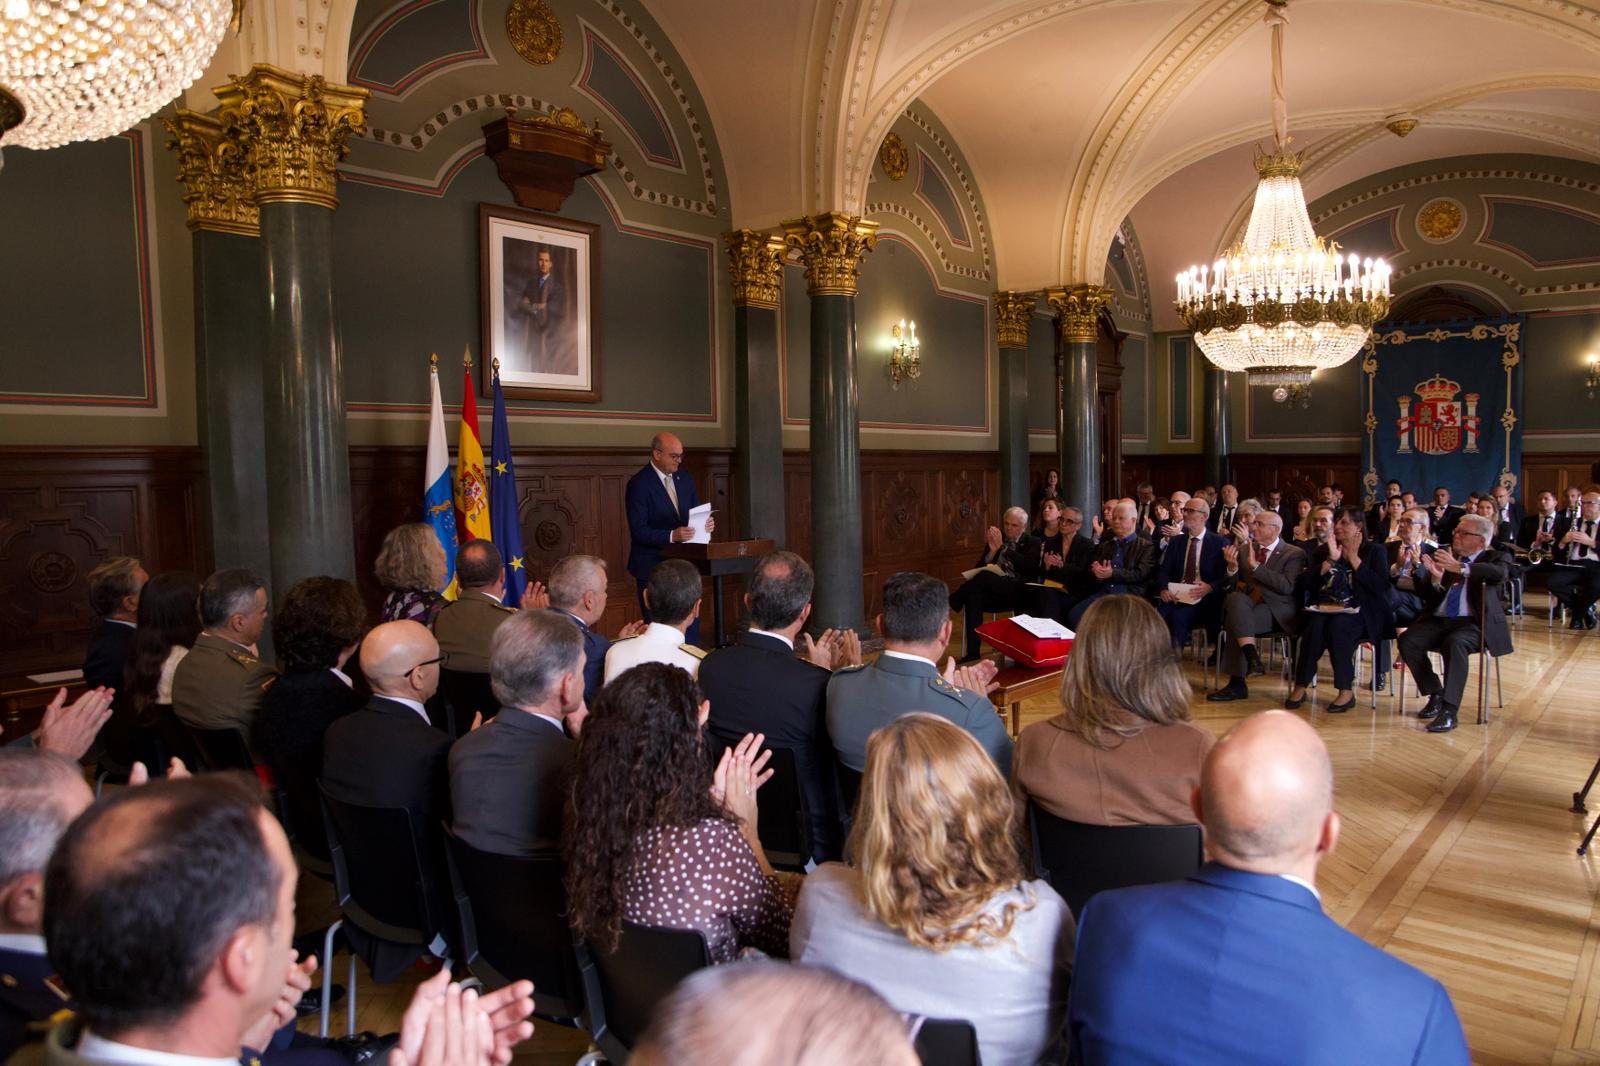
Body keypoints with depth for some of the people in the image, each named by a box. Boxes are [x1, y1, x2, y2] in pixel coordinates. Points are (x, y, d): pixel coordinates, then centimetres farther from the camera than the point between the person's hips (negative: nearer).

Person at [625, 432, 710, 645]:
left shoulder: (685, 480, 9)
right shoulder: (639, 484, -12)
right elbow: (638, 531, -17)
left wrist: (706, 523, -7)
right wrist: (672, 536, -29)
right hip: (653, 566, -6)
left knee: (691, 625, 10)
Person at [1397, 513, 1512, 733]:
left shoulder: (1493, 558, 8)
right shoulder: (1444, 555, 15)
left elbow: (1499, 573, -20)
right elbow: (1424, 597, 9)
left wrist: (1460, 568, -33)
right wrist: (1436, 579, -13)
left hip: (1473, 623, -4)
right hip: (1438, 620, 4)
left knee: (1455, 643, -35)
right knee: (1407, 640, -22)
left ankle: (1449, 711, -32)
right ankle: (1435, 694, -5)